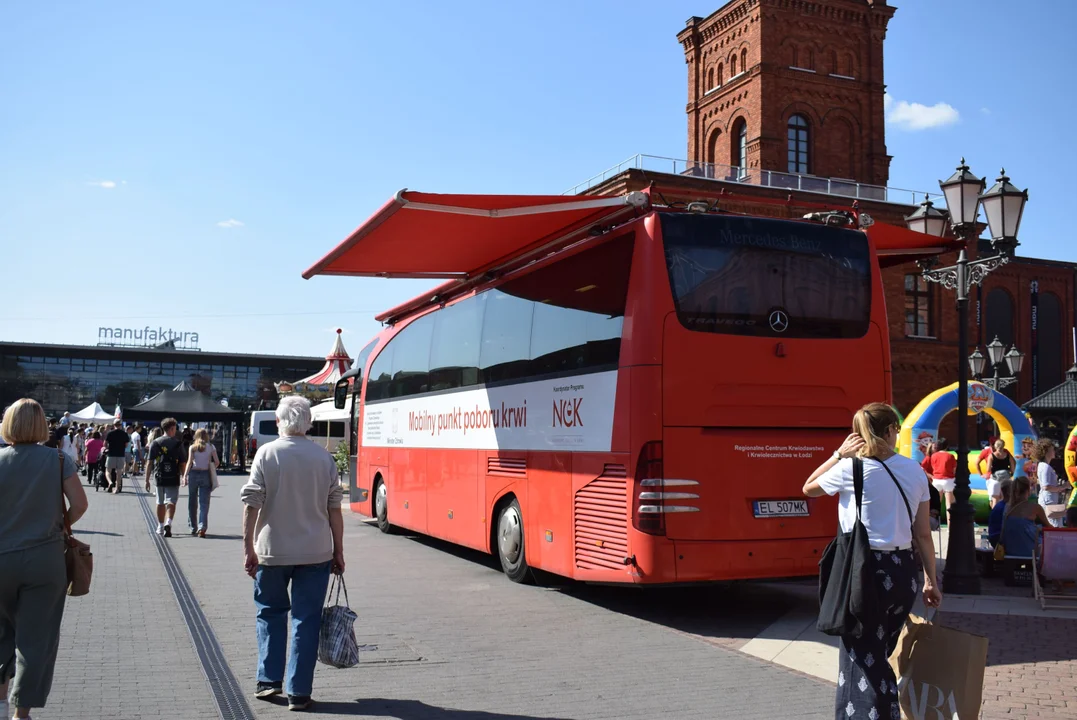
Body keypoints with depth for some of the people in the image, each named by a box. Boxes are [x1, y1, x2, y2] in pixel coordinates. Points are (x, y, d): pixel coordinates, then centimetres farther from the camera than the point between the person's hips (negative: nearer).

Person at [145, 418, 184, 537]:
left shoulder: (155, 443, 1)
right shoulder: (177, 443, -1)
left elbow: (149, 463, -2)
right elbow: (182, 463, -1)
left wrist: (147, 480, 1)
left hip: (159, 478, 2)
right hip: (173, 478, -2)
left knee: (160, 503, 16)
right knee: (171, 502, -1)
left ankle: (160, 527, 27)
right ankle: (168, 523, -24)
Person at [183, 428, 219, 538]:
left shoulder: (193, 447, 2)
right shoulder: (211, 447, 3)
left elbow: (189, 462, -7)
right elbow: (217, 462, 0)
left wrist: (185, 475, -8)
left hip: (193, 473, 0)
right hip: (206, 474, 0)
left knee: (192, 502, 13)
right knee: (204, 503, -2)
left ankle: (193, 528, 21)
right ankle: (202, 527, -18)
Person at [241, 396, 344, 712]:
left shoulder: (267, 453, -5)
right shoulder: (324, 457, 0)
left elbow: (252, 504, -8)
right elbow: (334, 508, 2)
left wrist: (248, 548, -2)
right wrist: (338, 551, 9)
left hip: (272, 551, 0)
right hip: (315, 552, 1)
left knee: (270, 613, 20)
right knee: (306, 620, 6)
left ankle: (268, 679, 20)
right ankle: (298, 692, 8)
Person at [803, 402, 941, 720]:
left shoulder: (851, 468, -9)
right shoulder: (914, 470, 6)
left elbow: (809, 488, 10)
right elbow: (923, 534, 9)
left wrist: (838, 454, 8)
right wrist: (931, 580, 17)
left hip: (867, 571, -6)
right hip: (903, 571, 6)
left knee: (861, 662, 2)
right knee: (878, 660, 21)